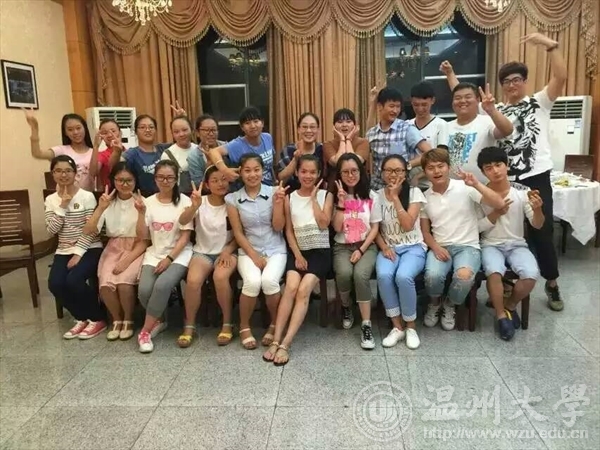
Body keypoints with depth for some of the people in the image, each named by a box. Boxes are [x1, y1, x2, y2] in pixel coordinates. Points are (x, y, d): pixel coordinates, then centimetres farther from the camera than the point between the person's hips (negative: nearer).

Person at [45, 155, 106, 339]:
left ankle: (97, 319, -5)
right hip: (64, 251, 4)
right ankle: (81, 318, 5)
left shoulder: (87, 196, -6)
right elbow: (51, 230, -3)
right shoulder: (51, 200, 7)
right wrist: (62, 207, -13)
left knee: (73, 280, -28)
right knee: (55, 283, -20)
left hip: (89, 249, -4)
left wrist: (78, 253, -17)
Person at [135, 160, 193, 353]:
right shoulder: (148, 202, 5)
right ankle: (159, 321, 8)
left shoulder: (184, 201, -4)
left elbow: (185, 237, -6)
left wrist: (169, 259, -15)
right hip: (154, 253, 3)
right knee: (144, 290, -22)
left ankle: (146, 330, -11)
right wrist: (141, 213, -12)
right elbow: (142, 236, 1)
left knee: (162, 285, -30)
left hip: (178, 254, -3)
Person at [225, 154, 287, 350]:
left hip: (275, 249, 0)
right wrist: (254, 256, -9)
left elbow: (278, 227, -4)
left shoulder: (274, 192, -1)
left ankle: (275, 324, -2)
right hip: (248, 250, 0)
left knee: (269, 281, -30)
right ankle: (244, 327, -3)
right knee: (252, 282, -30)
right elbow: (238, 233, 0)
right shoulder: (233, 199, 0)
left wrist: (278, 202, -15)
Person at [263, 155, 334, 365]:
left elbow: (324, 224, -9)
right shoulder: (290, 198, 8)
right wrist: (297, 254, -7)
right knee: (291, 287, -24)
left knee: (303, 290, -23)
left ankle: (285, 344, -24)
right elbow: (289, 230, 6)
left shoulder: (325, 195, 5)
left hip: (320, 251, -1)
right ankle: (276, 341, -23)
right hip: (298, 251, 1)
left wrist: (314, 197, -6)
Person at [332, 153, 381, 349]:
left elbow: (375, 228, 1)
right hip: (342, 247, 1)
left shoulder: (370, 197, 2)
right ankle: (346, 307, 1)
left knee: (360, 274, -31)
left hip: (366, 246, 0)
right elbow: (337, 228, -7)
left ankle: (366, 325, -21)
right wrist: (341, 201, -14)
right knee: (344, 273, -31)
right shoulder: (335, 196, 3)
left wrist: (361, 250, -11)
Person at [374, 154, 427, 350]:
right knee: (383, 275, -31)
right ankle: (397, 327, -13)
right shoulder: (377, 196, 4)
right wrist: (384, 247, -11)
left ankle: (411, 326, -8)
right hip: (389, 248, 2)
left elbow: (408, 225, -14)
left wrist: (395, 197, -15)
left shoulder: (414, 193, -2)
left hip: (413, 247, -2)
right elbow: (375, 229, 6)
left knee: (403, 277, -33)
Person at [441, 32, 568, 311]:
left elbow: (560, 78, -11)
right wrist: (450, 75, 8)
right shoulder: (495, 110, 15)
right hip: (505, 181, 4)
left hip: (536, 179, -3)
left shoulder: (539, 102, 5)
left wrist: (550, 45, -19)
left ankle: (552, 286, 20)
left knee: (541, 232, 3)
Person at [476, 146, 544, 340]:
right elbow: (476, 228, -5)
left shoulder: (521, 192, -2)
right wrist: (496, 213, -18)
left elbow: (537, 225, -3)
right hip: (491, 245, -1)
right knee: (494, 272, -34)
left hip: (517, 245, 2)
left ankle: (510, 305, 4)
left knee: (531, 275, -27)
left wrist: (537, 210, -24)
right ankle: (501, 315, -10)